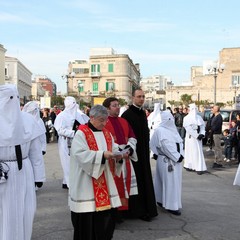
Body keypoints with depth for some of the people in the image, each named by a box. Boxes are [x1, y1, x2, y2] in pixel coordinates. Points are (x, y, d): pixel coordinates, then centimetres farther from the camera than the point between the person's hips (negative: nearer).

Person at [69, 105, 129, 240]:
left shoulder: (106, 134, 12)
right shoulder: (81, 133, -9)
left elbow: (114, 150, 10)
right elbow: (80, 154, -20)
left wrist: (120, 155, -12)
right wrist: (102, 154, -26)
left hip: (105, 181, 6)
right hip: (86, 183, -6)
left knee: (107, 214, 9)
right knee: (87, 217, 1)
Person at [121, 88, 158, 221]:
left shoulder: (143, 113, 12)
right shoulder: (127, 114, -12)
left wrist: (147, 148, 16)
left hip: (144, 152, 8)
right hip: (133, 152, -8)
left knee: (145, 179, 12)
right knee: (136, 180, -2)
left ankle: (146, 208, 22)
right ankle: (136, 210, 9)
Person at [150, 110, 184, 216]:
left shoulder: (173, 129, 13)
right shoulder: (160, 130, -12)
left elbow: (180, 142, 13)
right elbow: (166, 146, -18)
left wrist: (181, 154, -2)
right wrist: (177, 157, -15)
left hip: (176, 159, 8)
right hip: (166, 160, -8)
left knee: (176, 181, 13)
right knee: (170, 182, -5)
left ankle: (161, 200, 27)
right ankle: (171, 206, 4)